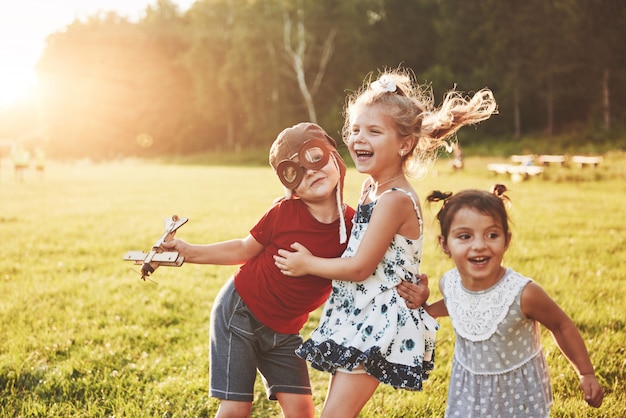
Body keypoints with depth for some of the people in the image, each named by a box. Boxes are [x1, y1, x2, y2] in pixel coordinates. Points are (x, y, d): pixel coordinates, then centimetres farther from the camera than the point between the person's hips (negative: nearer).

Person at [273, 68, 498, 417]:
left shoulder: (395, 200, -20)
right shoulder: (372, 188, 8)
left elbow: (359, 267, -19)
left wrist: (307, 264, -6)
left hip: (379, 326, -10)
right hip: (361, 319, 10)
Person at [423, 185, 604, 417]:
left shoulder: (523, 293, -30)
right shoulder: (448, 284, -17)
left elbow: (561, 325, -11)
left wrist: (586, 374, -5)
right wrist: (425, 309, -5)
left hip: (518, 390, -3)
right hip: (468, 389, 3)